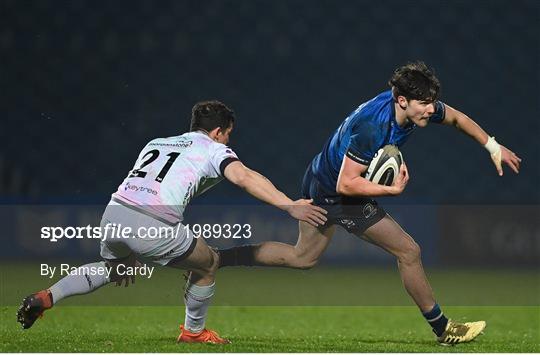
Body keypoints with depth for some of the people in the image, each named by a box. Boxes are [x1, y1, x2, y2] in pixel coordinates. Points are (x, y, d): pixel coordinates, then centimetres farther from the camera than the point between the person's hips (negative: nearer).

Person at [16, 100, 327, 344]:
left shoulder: (156, 144, 30)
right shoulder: (214, 150, 11)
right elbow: (244, 177, -9)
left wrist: (130, 253, 39)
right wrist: (290, 206, -14)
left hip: (114, 212, 6)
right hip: (154, 226, -6)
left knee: (113, 268, 36)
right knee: (208, 264, 20)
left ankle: (47, 297, 21)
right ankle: (193, 331, 34)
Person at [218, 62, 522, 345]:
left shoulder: (419, 107, -13)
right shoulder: (372, 127, -36)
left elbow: (457, 117, 9)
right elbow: (345, 184, -33)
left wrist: (494, 147, 7)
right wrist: (393, 190, -38)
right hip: (336, 194, -9)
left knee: (302, 258, 25)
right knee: (409, 252, -6)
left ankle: (213, 259, 27)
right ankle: (444, 330, 8)